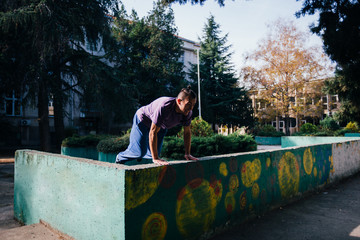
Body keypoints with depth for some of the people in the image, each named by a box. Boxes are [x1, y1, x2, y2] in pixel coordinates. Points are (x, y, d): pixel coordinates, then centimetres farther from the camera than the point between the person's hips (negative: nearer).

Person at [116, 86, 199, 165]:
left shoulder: (188, 112, -21)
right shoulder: (164, 107, -42)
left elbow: (187, 132, -8)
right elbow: (153, 132, -40)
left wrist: (187, 154, -9)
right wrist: (155, 158, -39)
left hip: (161, 126, 6)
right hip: (143, 119, -6)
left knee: (153, 153, 6)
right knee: (140, 152, -12)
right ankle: (120, 158, 19)